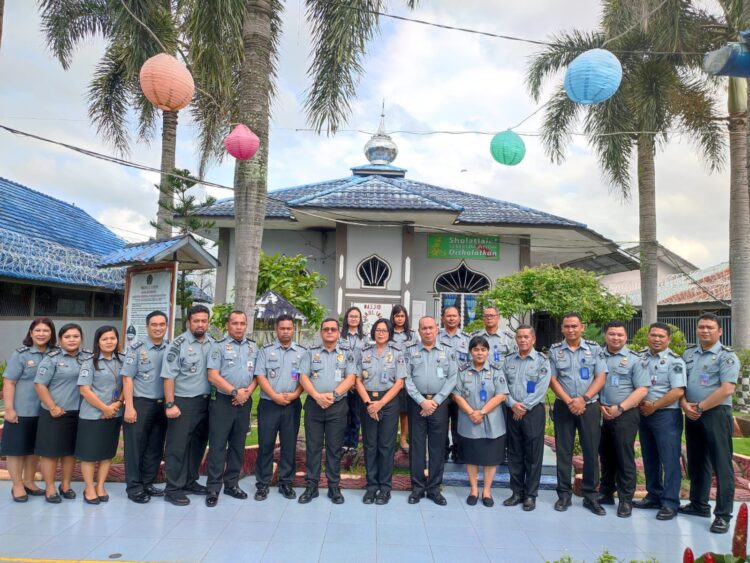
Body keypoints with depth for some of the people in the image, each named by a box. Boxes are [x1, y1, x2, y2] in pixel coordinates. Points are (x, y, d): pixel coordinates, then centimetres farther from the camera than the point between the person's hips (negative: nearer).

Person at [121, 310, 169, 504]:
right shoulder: (137, 348, -6)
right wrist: (129, 407, -13)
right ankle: (134, 487, 17)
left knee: (156, 447, 12)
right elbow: (127, 378, -8)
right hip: (140, 403, -4)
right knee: (135, 446, 5)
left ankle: (148, 483, 26)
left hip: (162, 404, 4)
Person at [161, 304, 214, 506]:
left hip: (205, 402, 6)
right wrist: (170, 404, -16)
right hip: (183, 402, -6)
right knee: (178, 446, 2)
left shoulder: (213, 344, 5)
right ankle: (173, 489, 12)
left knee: (198, 444, 15)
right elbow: (168, 376, -12)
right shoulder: (179, 344, -10)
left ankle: (190, 482, 29)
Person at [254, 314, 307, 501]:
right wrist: (275, 396, -14)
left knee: (289, 445, 7)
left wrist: (293, 395, -15)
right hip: (268, 404, -1)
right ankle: (262, 484, 14)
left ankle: (286, 483, 18)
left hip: (292, 405, 1)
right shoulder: (266, 350, 3)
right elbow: (260, 377, -4)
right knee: (265, 445, 3)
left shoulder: (302, 352, 5)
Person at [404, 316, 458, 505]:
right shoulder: (410, 351, 5)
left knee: (437, 446, 5)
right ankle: (417, 487, 15)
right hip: (417, 403, 0)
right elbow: (407, 378, -2)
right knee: (417, 445, 5)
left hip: (440, 403, 0)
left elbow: (452, 378, -1)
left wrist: (435, 401, -9)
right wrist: (422, 401, -11)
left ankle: (434, 488, 16)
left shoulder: (448, 351, 5)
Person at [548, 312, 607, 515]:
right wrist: (569, 401, -11)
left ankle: (590, 496, 16)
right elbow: (552, 380, 0)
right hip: (563, 407, 0)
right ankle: (564, 494, 15)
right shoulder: (555, 350, 2)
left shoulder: (594, 348, 2)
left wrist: (583, 399, -13)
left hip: (589, 406, 0)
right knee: (563, 451, 5)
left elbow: (600, 378, -2)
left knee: (591, 451, 4)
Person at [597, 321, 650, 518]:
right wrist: (599, 406, -2)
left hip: (625, 415, -3)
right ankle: (606, 493, 25)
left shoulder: (634, 359, -1)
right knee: (605, 455, 12)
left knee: (624, 457, 0)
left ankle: (625, 499, 9)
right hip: (601, 414, 3)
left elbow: (642, 389, -7)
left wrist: (619, 408, -13)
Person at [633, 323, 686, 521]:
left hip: (666, 416, -6)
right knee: (649, 458, 14)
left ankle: (670, 503, 5)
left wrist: (653, 406, -13)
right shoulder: (640, 357, 9)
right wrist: (641, 403, -4)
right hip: (643, 414, 6)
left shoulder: (674, 361, -8)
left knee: (670, 460, -2)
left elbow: (678, 391, -15)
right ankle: (654, 496, 26)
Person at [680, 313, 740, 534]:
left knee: (721, 464, -2)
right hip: (692, 415, 6)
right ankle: (699, 504, 28)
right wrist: (685, 404, -4)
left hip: (716, 414, -6)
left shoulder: (727, 356, -6)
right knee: (696, 462, 15)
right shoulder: (688, 354, 12)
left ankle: (723, 515, 4)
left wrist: (700, 407, -14)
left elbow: (727, 389, -16)